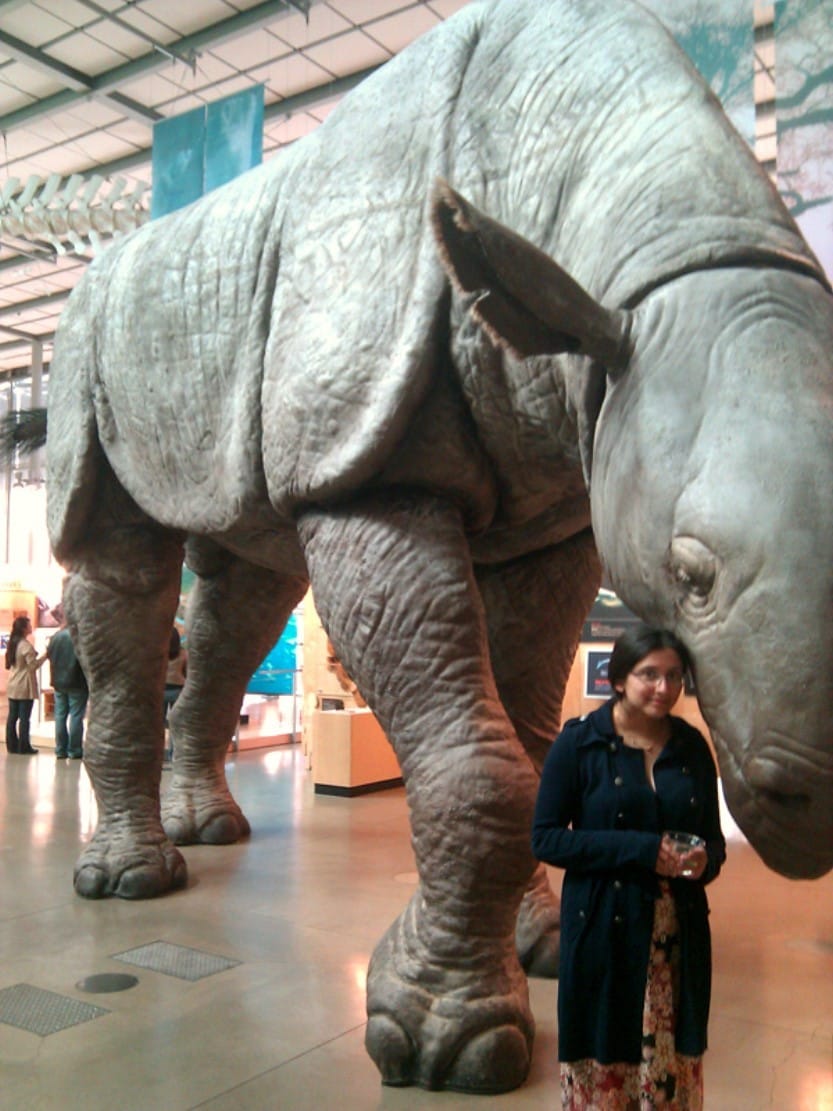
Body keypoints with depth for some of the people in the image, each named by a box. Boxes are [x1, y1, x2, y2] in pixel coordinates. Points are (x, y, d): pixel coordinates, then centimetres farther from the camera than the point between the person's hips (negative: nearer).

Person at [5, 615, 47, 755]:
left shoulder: (12, 643, 10)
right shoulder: (25, 645, -16)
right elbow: (33, 665, -18)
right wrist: (45, 655, -8)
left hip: (13, 686, 8)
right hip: (24, 687, -8)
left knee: (12, 716, 10)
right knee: (24, 717, -3)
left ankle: (12, 745, 14)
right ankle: (23, 747, 0)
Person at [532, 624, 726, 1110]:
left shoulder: (691, 746, 4)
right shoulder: (579, 743, -7)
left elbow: (713, 836, 13)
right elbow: (545, 838, -9)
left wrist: (704, 859, -11)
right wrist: (642, 851, -17)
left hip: (679, 933, 3)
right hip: (604, 929, -3)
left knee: (673, 1064, 9)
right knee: (601, 1062, 6)